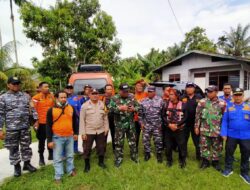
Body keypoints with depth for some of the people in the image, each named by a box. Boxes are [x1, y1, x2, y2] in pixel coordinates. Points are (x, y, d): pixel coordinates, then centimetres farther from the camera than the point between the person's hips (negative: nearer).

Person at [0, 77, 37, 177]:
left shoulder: (26, 96, 7)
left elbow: (32, 109, 10)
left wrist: (36, 120, 3)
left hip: (25, 127, 2)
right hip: (11, 128, -2)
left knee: (26, 147, 13)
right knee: (14, 148, 10)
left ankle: (27, 163, 29)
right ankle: (16, 166, 27)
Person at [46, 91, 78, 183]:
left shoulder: (71, 108, -1)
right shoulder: (51, 110, -10)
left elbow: (75, 121, 10)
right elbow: (48, 126, -7)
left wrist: (75, 133, 11)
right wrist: (49, 140, -8)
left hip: (70, 136, 3)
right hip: (57, 137, -3)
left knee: (70, 155, 18)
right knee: (57, 158, 8)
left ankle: (71, 170, 38)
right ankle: (58, 176, 25)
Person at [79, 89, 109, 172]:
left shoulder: (102, 104, 3)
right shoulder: (85, 105, -8)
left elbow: (105, 117, 9)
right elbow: (82, 120, -8)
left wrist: (106, 128, 5)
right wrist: (83, 132, -10)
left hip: (101, 131, 3)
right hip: (89, 131, -3)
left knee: (101, 147, 15)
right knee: (87, 149, 8)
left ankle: (101, 162, 37)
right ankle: (87, 165, 29)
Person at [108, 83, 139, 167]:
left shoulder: (132, 97, 1)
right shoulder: (115, 98, -8)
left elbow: (138, 106, 5)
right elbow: (110, 108, -16)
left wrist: (134, 109, -16)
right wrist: (120, 108, -26)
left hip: (131, 123, 3)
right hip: (120, 124, -3)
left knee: (132, 141, 16)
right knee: (119, 142, 8)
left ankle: (134, 156, 37)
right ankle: (118, 159, 25)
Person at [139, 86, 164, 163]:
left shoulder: (160, 100, -4)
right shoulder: (143, 101, 2)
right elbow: (140, 113, 6)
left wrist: (161, 123, -5)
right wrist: (141, 122, 2)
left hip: (157, 125, -2)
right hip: (146, 125, 2)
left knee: (158, 140, 7)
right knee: (146, 140, 11)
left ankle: (159, 154, 26)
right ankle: (147, 154, 30)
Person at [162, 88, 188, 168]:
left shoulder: (183, 105, -4)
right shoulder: (166, 104, 1)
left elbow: (185, 117, -4)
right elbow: (163, 116, 0)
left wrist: (176, 125, -14)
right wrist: (169, 124, -13)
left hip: (180, 129, -2)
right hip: (168, 129, 2)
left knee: (182, 146, 5)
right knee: (168, 146, 9)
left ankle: (182, 161, 27)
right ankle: (169, 160, 29)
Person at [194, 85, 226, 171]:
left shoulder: (222, 103, -4)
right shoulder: (202, 102, -3)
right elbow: (197, 115, 1)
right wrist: (197, 126, 0)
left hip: (217, 130, 0)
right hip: (204, 129, 0)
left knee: (217, 147, 14)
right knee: (204, 146, 10)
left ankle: (216, 162, 33)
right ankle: (205, 161, 27)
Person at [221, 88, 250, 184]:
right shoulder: (228, 106, -1)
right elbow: (224, 121, -2)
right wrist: (224, 133, -6)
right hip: (231, 135, -1)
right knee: (229, 152, 11)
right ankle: (228, 169, 30)